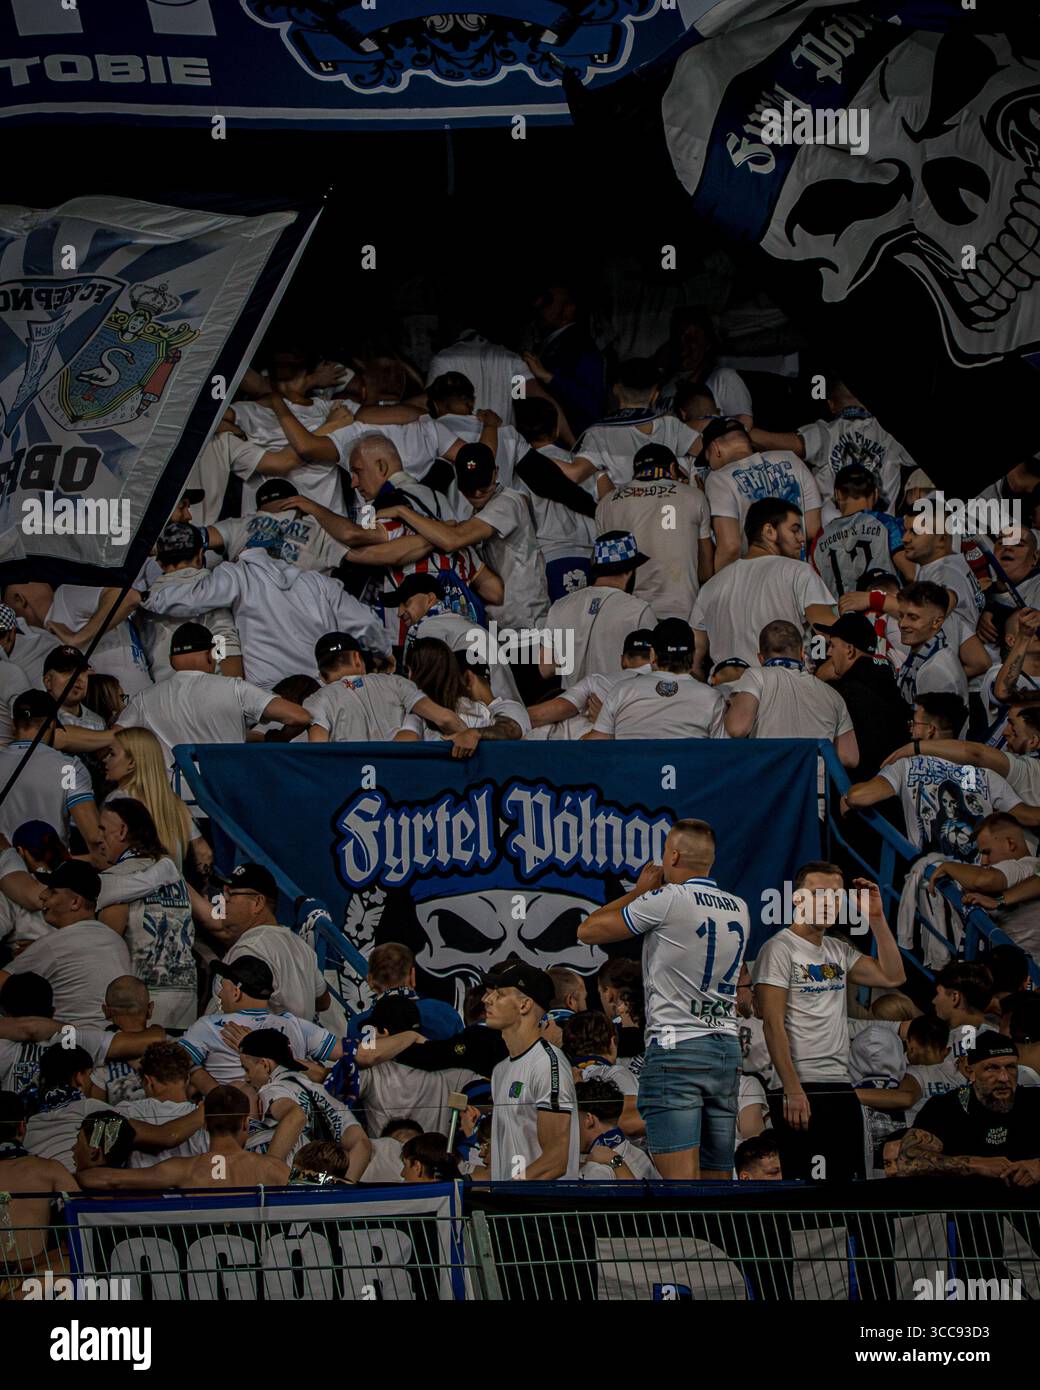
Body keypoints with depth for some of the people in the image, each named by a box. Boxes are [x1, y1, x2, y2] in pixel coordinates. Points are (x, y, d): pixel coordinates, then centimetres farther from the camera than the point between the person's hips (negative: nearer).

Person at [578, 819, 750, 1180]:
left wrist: (639, 890, 13)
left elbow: (588, 931, 1)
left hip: (675, 1047, -7)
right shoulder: (740, 909, 12)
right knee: (717, 1178, 9)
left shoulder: (668, 899, -8)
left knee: (681, 1178, -12)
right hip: (727, 1052, 7)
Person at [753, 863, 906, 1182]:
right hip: (802, 1090, -8)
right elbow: (772, 1024, -13)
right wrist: (792, 1089, -19)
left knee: (848, 1176, 9)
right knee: (809, 1179, -10)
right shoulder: (780, 948, -7)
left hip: (842, 1087, 8)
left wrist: (876, 917, 9)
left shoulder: (839, 951, 16)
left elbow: (893, 977, 13)